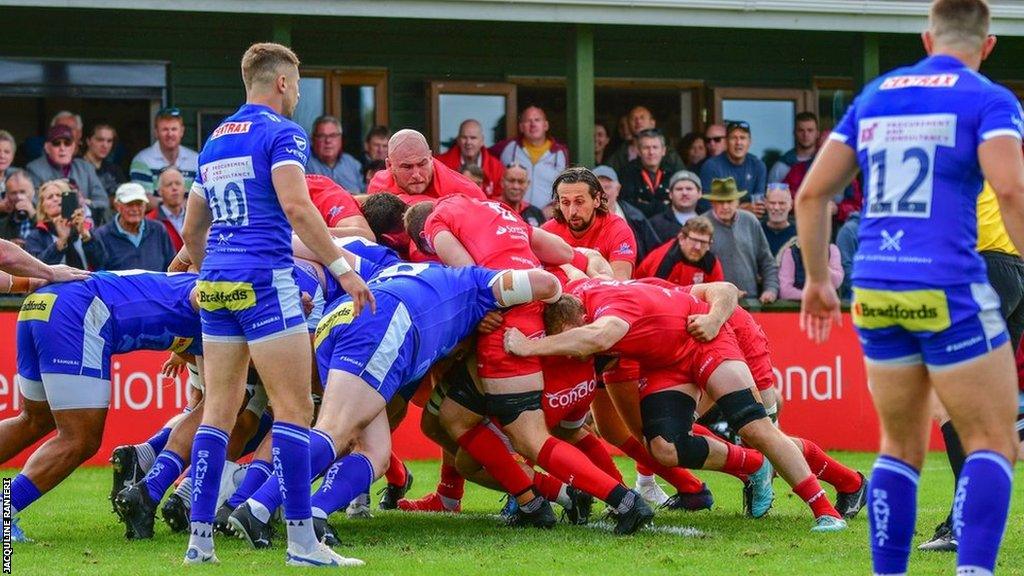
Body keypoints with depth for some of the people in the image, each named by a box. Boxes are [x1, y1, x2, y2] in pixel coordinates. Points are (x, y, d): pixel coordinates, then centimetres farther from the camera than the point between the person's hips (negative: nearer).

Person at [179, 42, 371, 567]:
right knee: (293, 408, -6)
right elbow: (296, 207, -18)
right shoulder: (281, 132, -3)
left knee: (218, 410, 8)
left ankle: (199, 539, 4)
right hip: (263, 279, -7)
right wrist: (342, 267, -15)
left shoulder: (214, 142, 20)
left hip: (215, 285, 7)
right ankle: (301, 540, -11)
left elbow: (191, 232, 26)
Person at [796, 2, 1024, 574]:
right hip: (949, 291, -5)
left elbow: (812, 192, 14)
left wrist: (818, 279, 22)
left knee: (902, 447, 17)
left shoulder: (874, 97, 15)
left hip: (874, 291, 5)